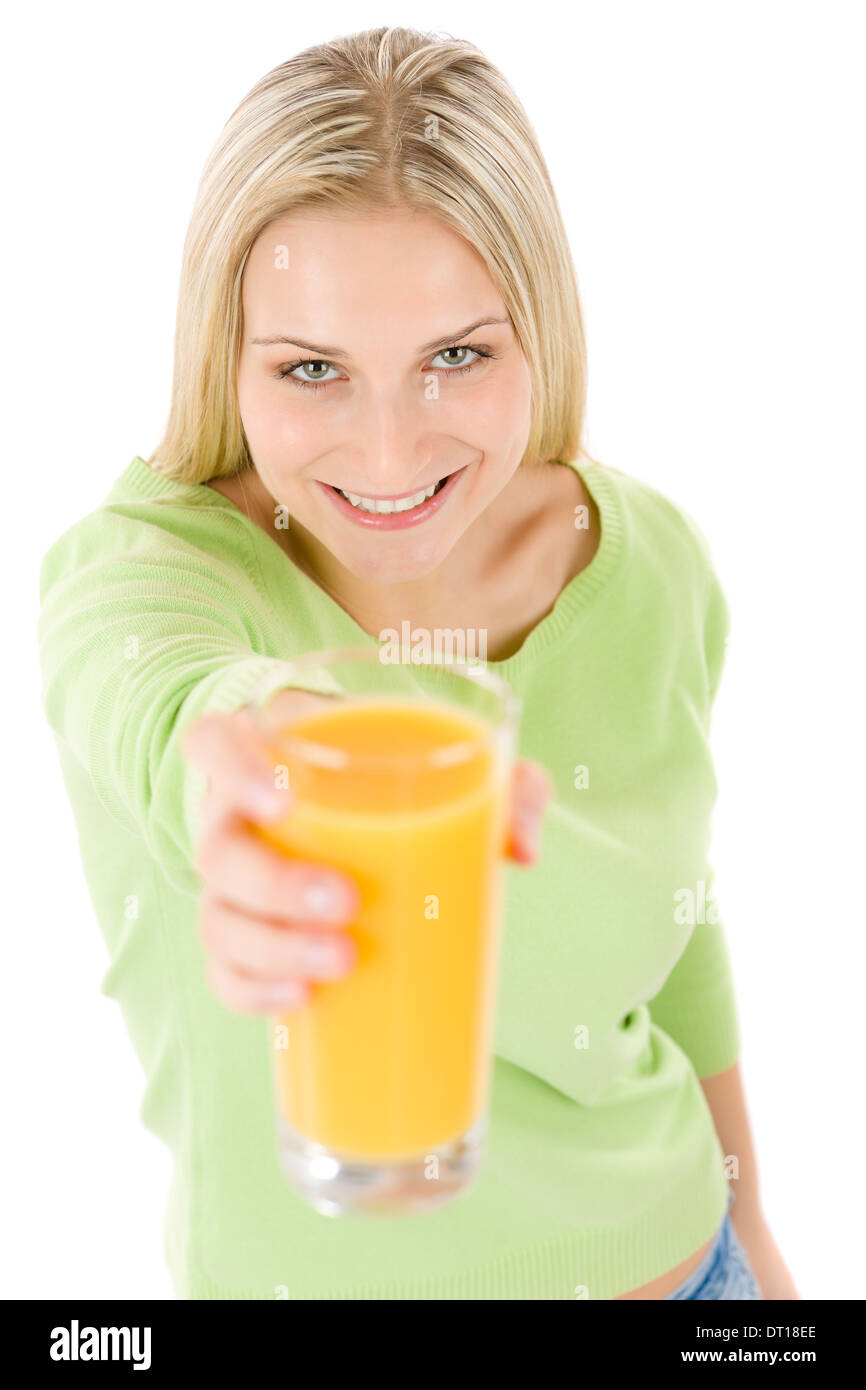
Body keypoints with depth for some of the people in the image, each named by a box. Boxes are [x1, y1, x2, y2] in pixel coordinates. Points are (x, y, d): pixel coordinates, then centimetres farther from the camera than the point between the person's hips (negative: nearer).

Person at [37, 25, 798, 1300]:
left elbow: (676, 906, 1)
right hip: (303, 1264, -2)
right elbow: (167, 703, -44)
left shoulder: (652, 560, -13)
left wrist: (747, 1225, 11)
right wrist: (263, 751, -66)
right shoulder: (137, 563, -21)